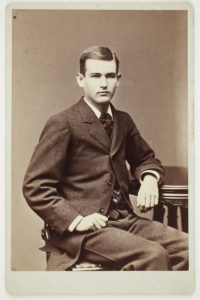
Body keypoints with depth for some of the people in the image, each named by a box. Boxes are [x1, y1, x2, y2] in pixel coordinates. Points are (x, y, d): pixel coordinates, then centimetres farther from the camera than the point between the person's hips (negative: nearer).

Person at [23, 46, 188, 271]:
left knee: (187, 248, -13)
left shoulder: (123, 121, 13)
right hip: (82, 232, -6)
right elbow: (34, 187, -9)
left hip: (124, 220, 7)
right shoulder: (62, 124, -7)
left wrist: (150, 177, 6)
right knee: (153, 255, -27)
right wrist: (76, 220, -18)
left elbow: (145, 158, 30)